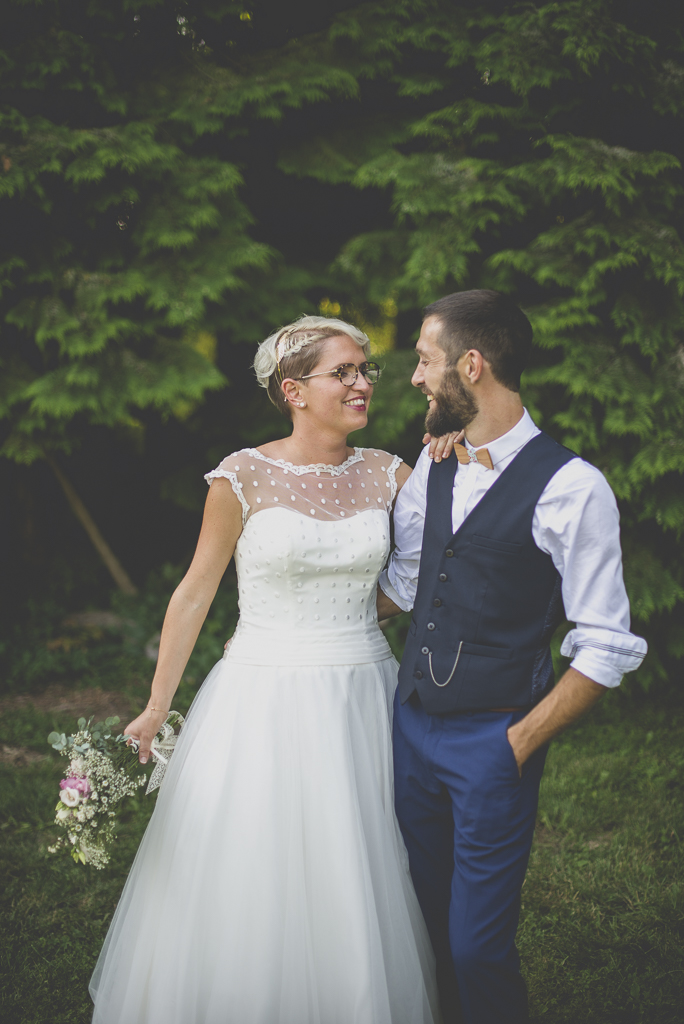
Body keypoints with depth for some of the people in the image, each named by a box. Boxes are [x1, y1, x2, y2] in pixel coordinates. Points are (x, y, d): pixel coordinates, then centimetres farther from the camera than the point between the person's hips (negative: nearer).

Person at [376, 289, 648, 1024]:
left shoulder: (570, 487, -15)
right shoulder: (432, 466, 6)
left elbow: (605, 647, -13)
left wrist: (520, 743, -14)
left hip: (492, 742, -6)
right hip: (411, 723, 6)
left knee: (476, 946, -1)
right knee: (425, 923, 15)